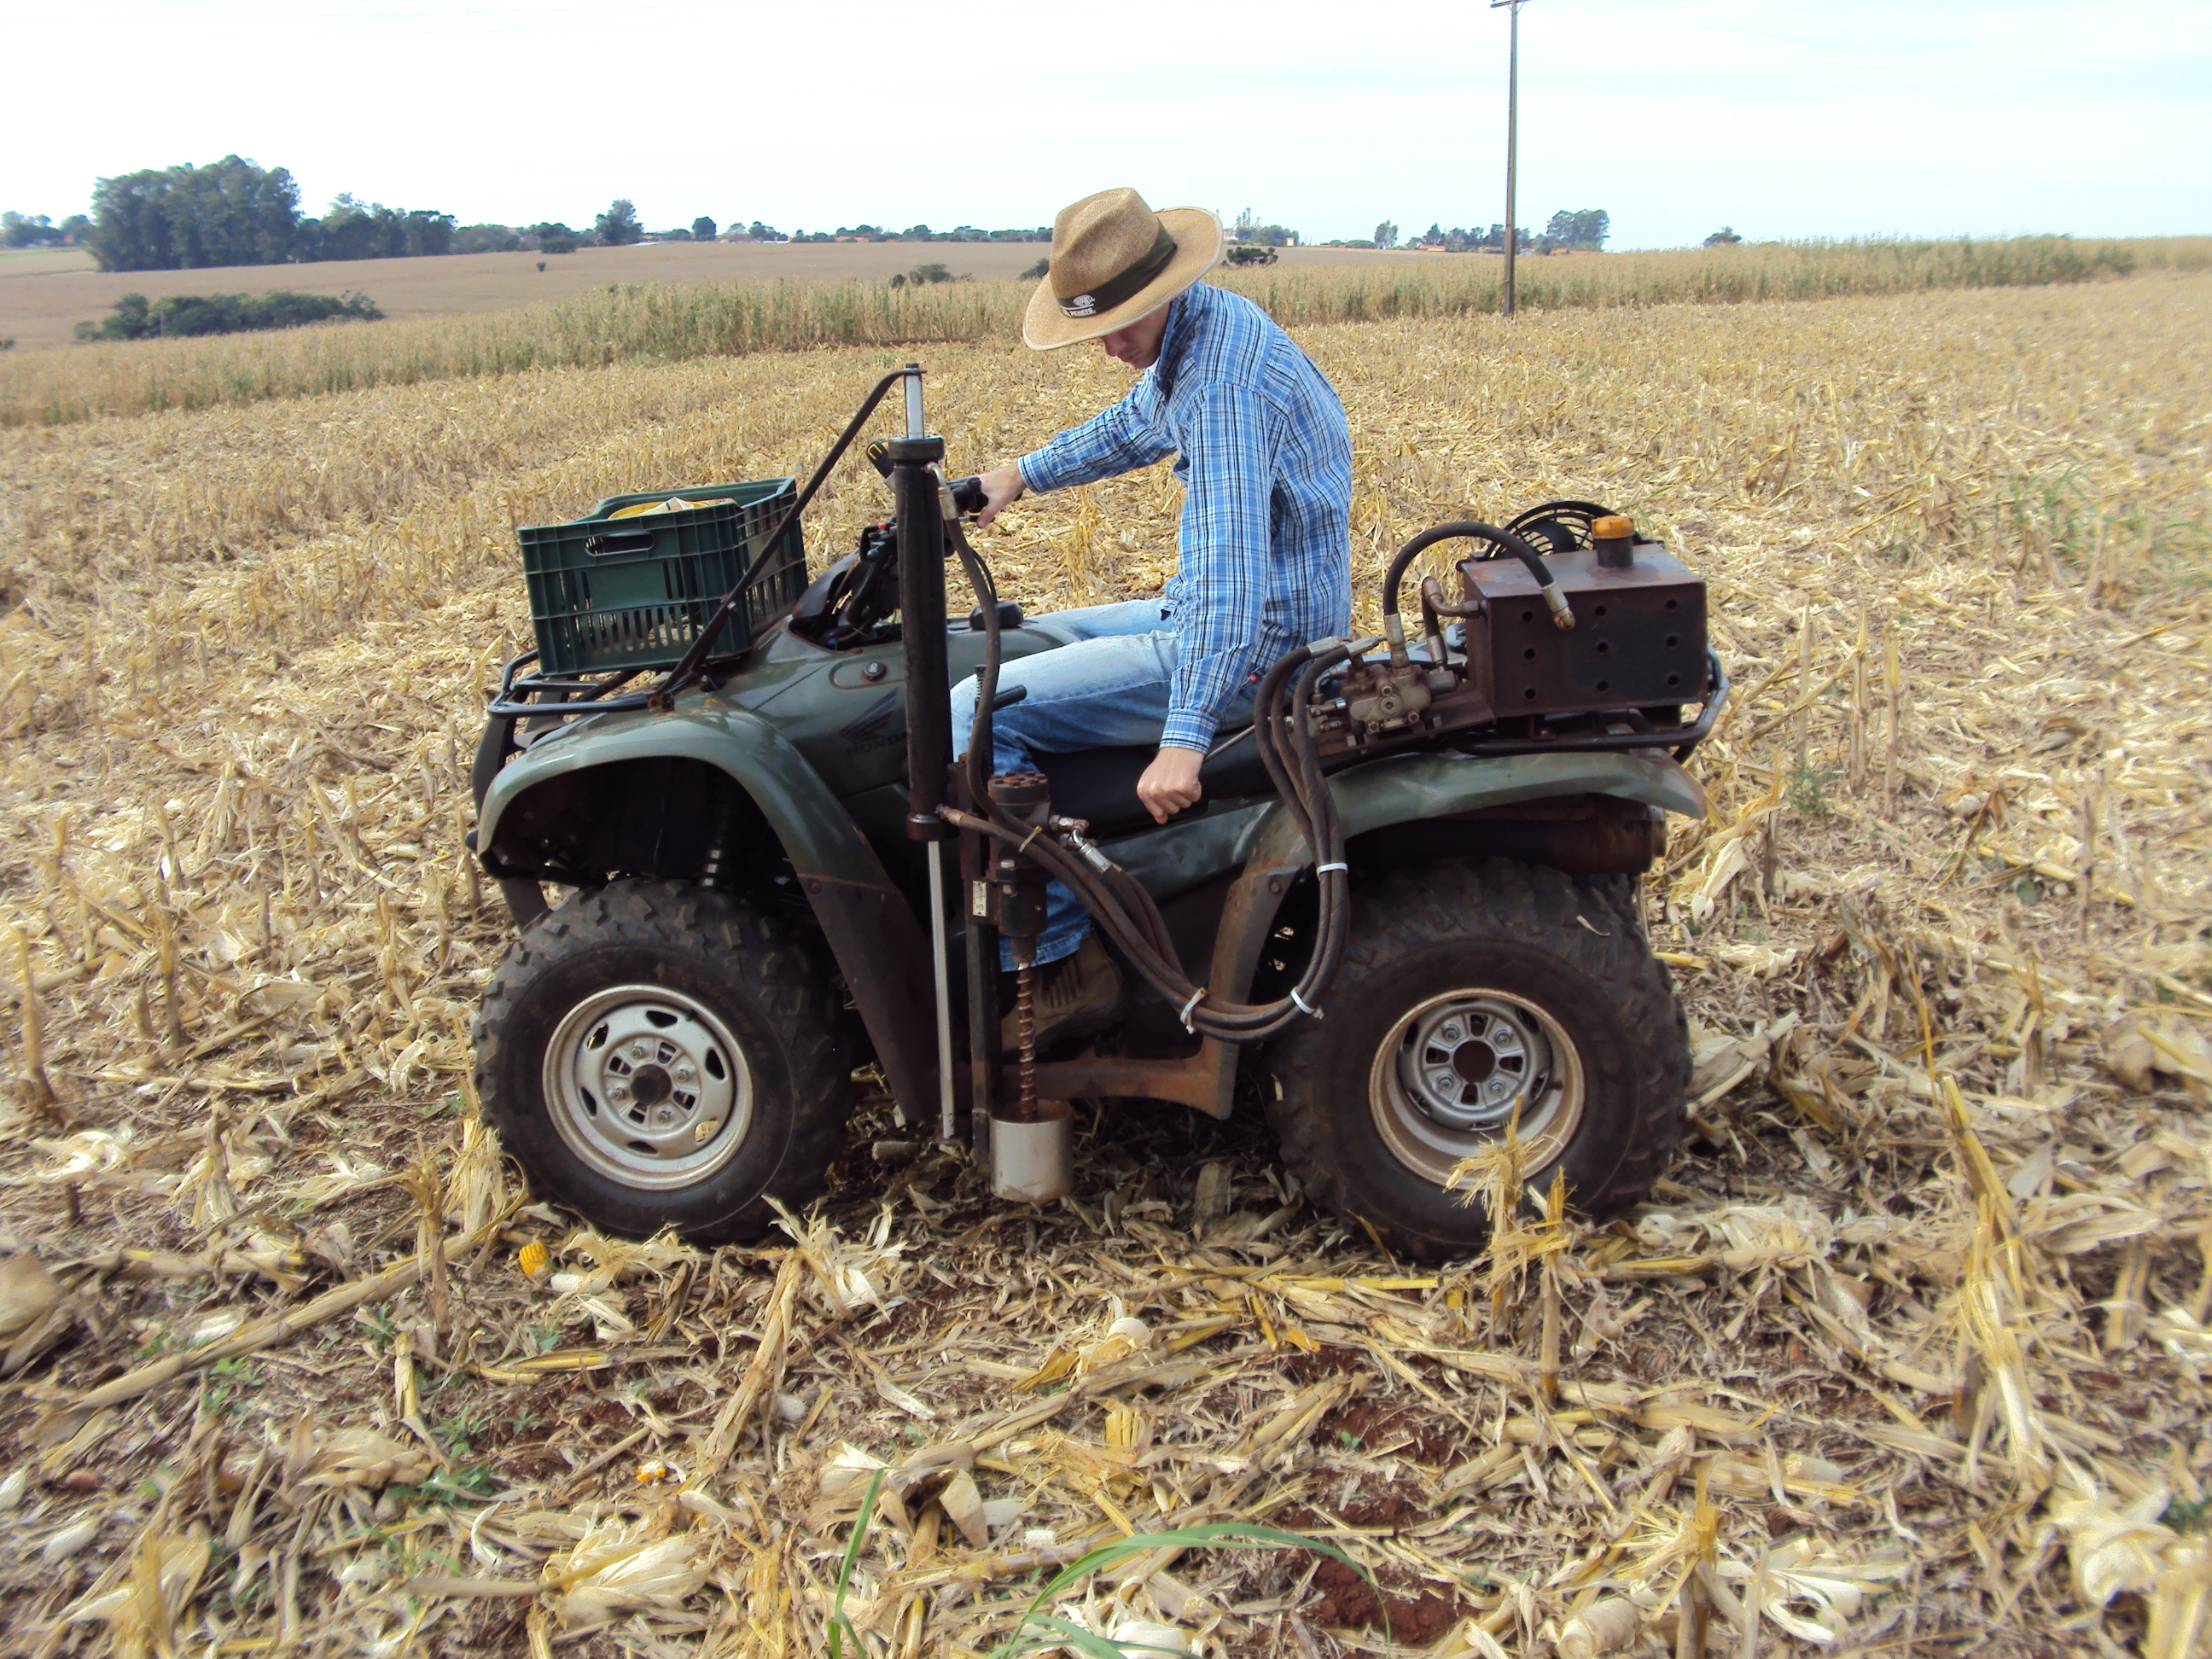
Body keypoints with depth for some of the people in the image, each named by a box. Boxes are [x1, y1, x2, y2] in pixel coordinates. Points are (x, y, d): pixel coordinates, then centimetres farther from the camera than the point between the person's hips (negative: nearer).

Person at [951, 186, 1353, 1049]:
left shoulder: (1222, 378, -24)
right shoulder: (1196, 331, 9)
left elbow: (1229, 563, -34)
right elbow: (1137, 426, 31)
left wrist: (1184, 737, -39)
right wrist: (1021, 475, 26)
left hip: (1253, 646, -11)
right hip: (1216, 611, 11)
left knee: (978, 715, -16)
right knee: (1024, 646, 23)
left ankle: (1064, 961, -10)